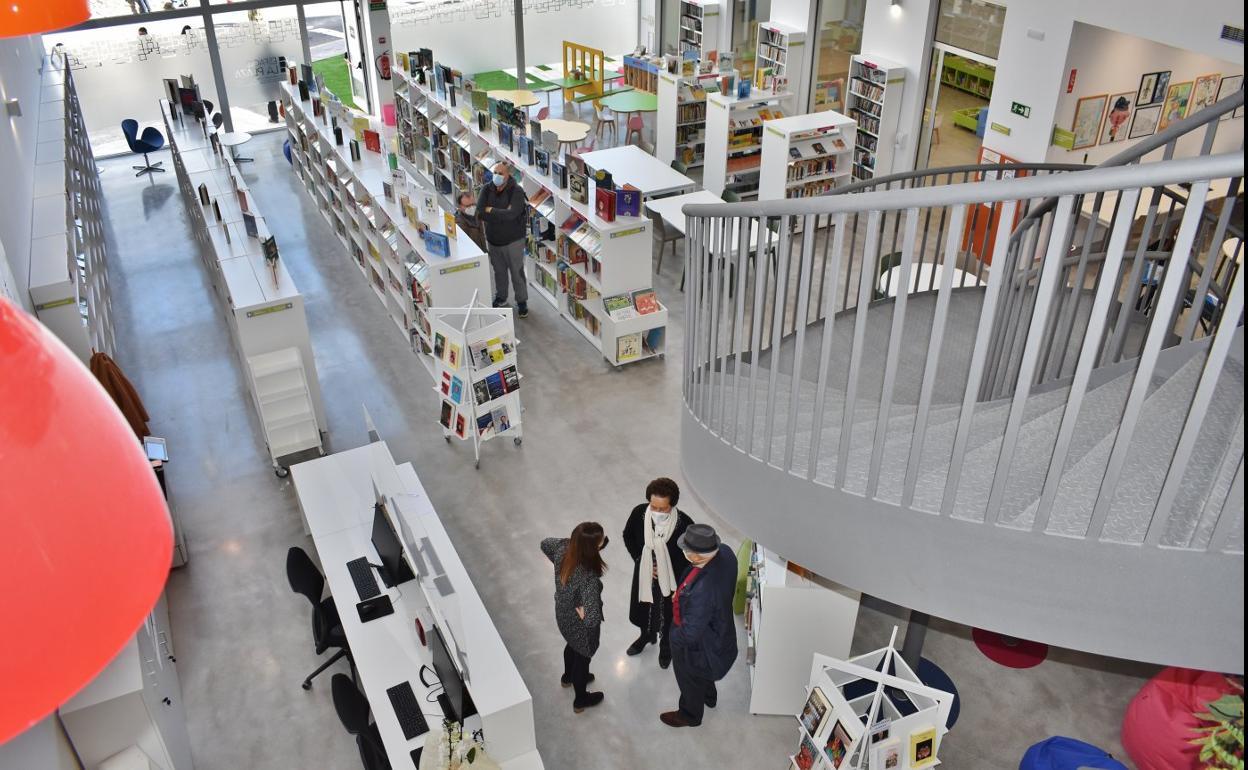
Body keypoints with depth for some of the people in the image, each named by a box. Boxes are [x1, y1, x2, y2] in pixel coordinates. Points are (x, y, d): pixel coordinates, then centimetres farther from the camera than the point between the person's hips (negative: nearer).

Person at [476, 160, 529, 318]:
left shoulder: (517, 191, -19)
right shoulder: (487, 189, -6)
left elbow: (511, 214, -32)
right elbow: (480, 213, -16)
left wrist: (491, 210, -20)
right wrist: (502, 214, -24)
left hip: (513, 240, -4)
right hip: (493, 239, 4)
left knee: (517, 272, 7)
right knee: (499, 271, 21)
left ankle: (522, 301, 22)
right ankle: (501, 297, 40)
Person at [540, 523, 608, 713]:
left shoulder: (563, 547, -25)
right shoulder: (589, 579, -44)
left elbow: (545, 543, -2)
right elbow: (592, 619, -48)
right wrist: (583, 614, -27)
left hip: (562, 614, 6)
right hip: (580, 626, -6)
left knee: (572, 645, 36)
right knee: (582, 657, 24)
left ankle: (568, 677, 66)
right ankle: (581, 699, 51)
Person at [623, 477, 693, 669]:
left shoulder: (684, 523, -31)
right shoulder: (639, 513, -23)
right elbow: (628, 536, -3)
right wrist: (640, 560, -11)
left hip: (671, 578, -2)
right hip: (644, 574, 3)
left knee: (668, 613, 22)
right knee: (643, 607, 28)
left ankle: (665, 645, 53)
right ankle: (647, 635, 60)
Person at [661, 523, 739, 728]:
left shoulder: (702, 591, -47)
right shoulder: (724, 552, -24)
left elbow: (691, 632, -35)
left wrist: (674, 638, -14)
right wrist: (684, 595, -4)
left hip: (696, 642, -7)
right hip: (717, 630, 7)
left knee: (690, 679, 25)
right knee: (702, 671, 37)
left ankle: (690, 715, 54)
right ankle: (709, 696, 66)